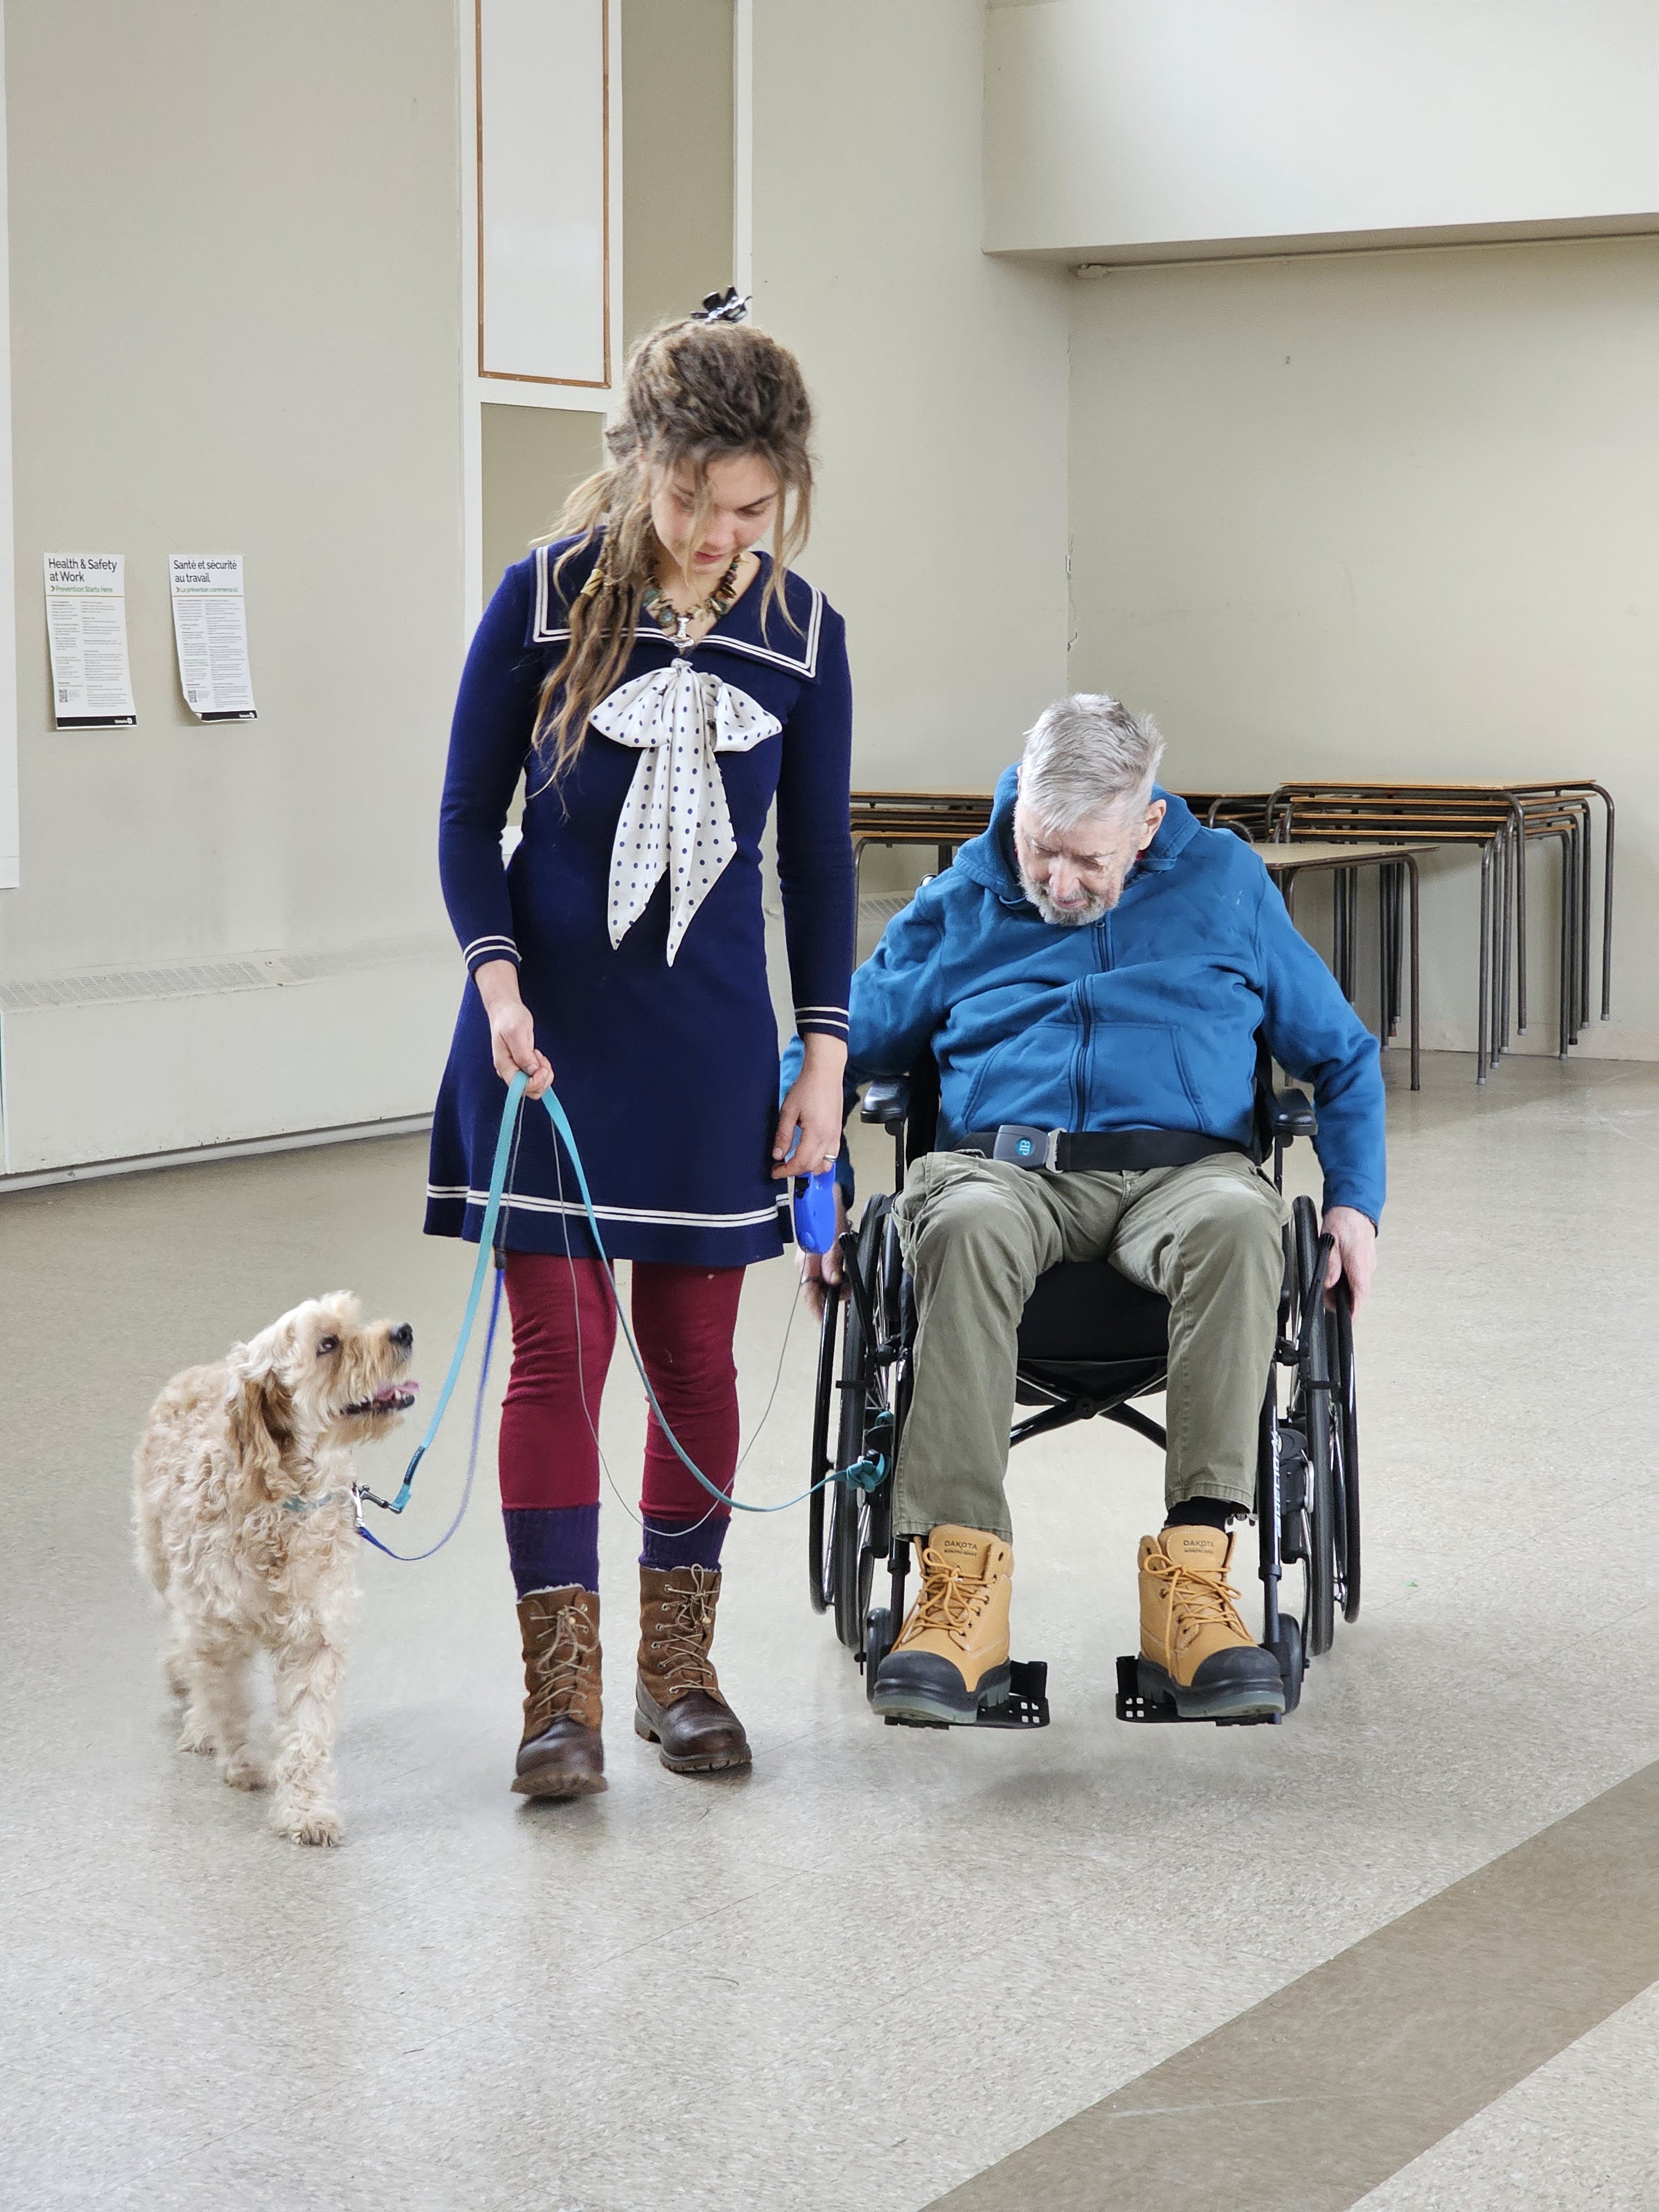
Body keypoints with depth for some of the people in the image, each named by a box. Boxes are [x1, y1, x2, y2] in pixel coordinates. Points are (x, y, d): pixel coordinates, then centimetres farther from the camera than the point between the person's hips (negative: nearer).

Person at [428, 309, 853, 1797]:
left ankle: (681, 1667, 21)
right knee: (559, 1347, -5)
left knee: (696, 1354, 7)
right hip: (550, 1029, -2)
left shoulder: (802, 633, 0)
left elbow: (818, 854, 8)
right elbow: (470, 815, 0)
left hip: (710, 1042, 2)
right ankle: (563, 1691, 1)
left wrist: (826, 1049, 4)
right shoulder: (545, 601, -6)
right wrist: (499, 979, -14)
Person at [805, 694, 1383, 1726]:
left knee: (1238, 1224, -39)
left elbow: (1342, 1055, 21)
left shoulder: (1226, 883, 16)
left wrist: (1356, 1203, 5)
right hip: (1004, 1164, 0)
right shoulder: (957, 903, 17)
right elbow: (842, 1048, 22)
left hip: (1182, 1168, 0)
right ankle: (963, 1585, -42)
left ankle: (1194, 1576, -41)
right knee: (966, 1226, -39)